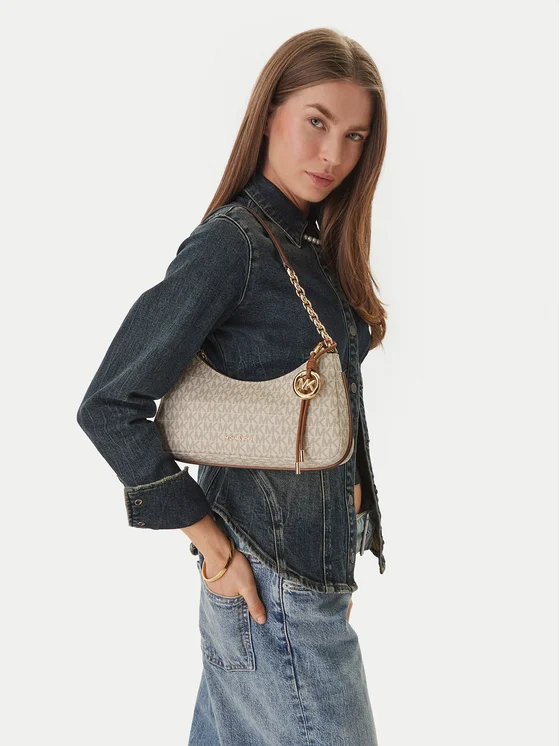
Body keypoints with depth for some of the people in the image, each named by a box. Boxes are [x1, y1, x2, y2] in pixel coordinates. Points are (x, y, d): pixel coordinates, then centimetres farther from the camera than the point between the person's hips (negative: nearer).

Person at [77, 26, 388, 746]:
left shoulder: (315, 248, 9)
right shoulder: (231, 241, -16)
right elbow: (108, 407, -17)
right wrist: (209, 537, -15)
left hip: (320, 553, 8)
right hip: (273, 578, -8)